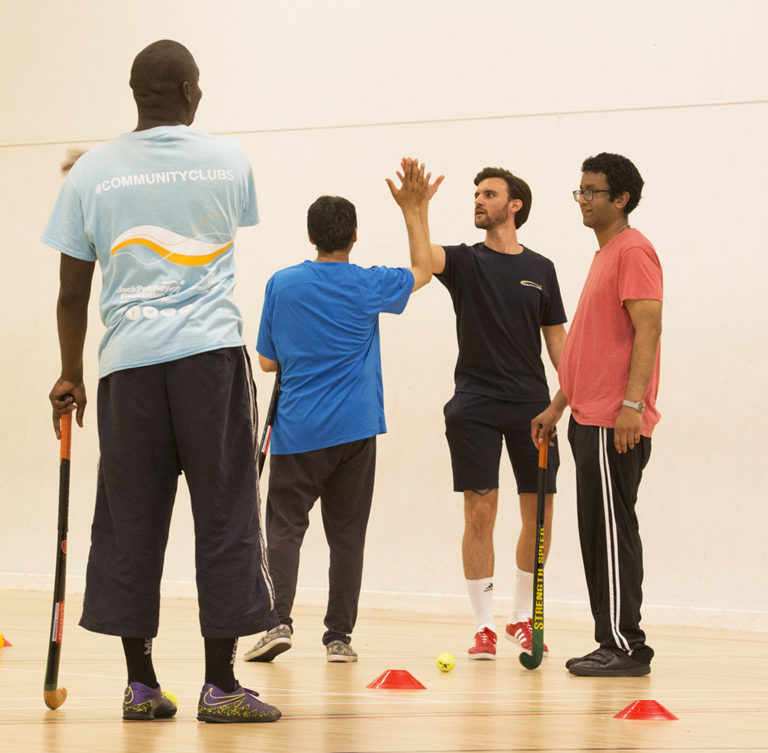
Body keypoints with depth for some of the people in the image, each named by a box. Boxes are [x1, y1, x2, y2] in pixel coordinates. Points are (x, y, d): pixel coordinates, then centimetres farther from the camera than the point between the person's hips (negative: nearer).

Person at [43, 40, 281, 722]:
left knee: (130, 524, 7)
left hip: (128, 362, 1)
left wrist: (70, 376, 17)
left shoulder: (91, 173, 4)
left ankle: (140, 684, 9)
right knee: (225, 517, 2)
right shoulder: (229, 160, 4)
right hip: (212, 352, -1)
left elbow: (72, 293, 5)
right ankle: (220, 684, -1)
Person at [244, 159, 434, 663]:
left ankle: (279, 620, -17)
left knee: (285, 526, 1)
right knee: (346, 531, 6)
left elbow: (268, 361, 6)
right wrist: (414, 210, 18)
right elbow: (423, 270, 18)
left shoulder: (282, 285, -1)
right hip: (355, 431, 1)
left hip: (297, 432, 0)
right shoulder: (369, 286, -2)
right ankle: (339, 636, 6)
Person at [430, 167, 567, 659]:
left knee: (539, 512, 2)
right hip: (475, 406, -2)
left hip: (531, 404, 2)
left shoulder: (541, 269, 11)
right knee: (480, 509, -7)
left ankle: (522, 618, 19)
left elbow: (557, 340, 12)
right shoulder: (466, 262, 5)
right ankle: (484, 625, 1)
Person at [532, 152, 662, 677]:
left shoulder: (633, 250, -9)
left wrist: (632, 403, -25)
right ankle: (616, 644, 12)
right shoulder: (605, 254, 22)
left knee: (611, 530, -10)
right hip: (590, 418, 10)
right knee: (600, 531, 9)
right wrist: (559, 406, 26)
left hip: (616, 423, -10)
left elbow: (648, 328, -18)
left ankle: (626, 647, -8)